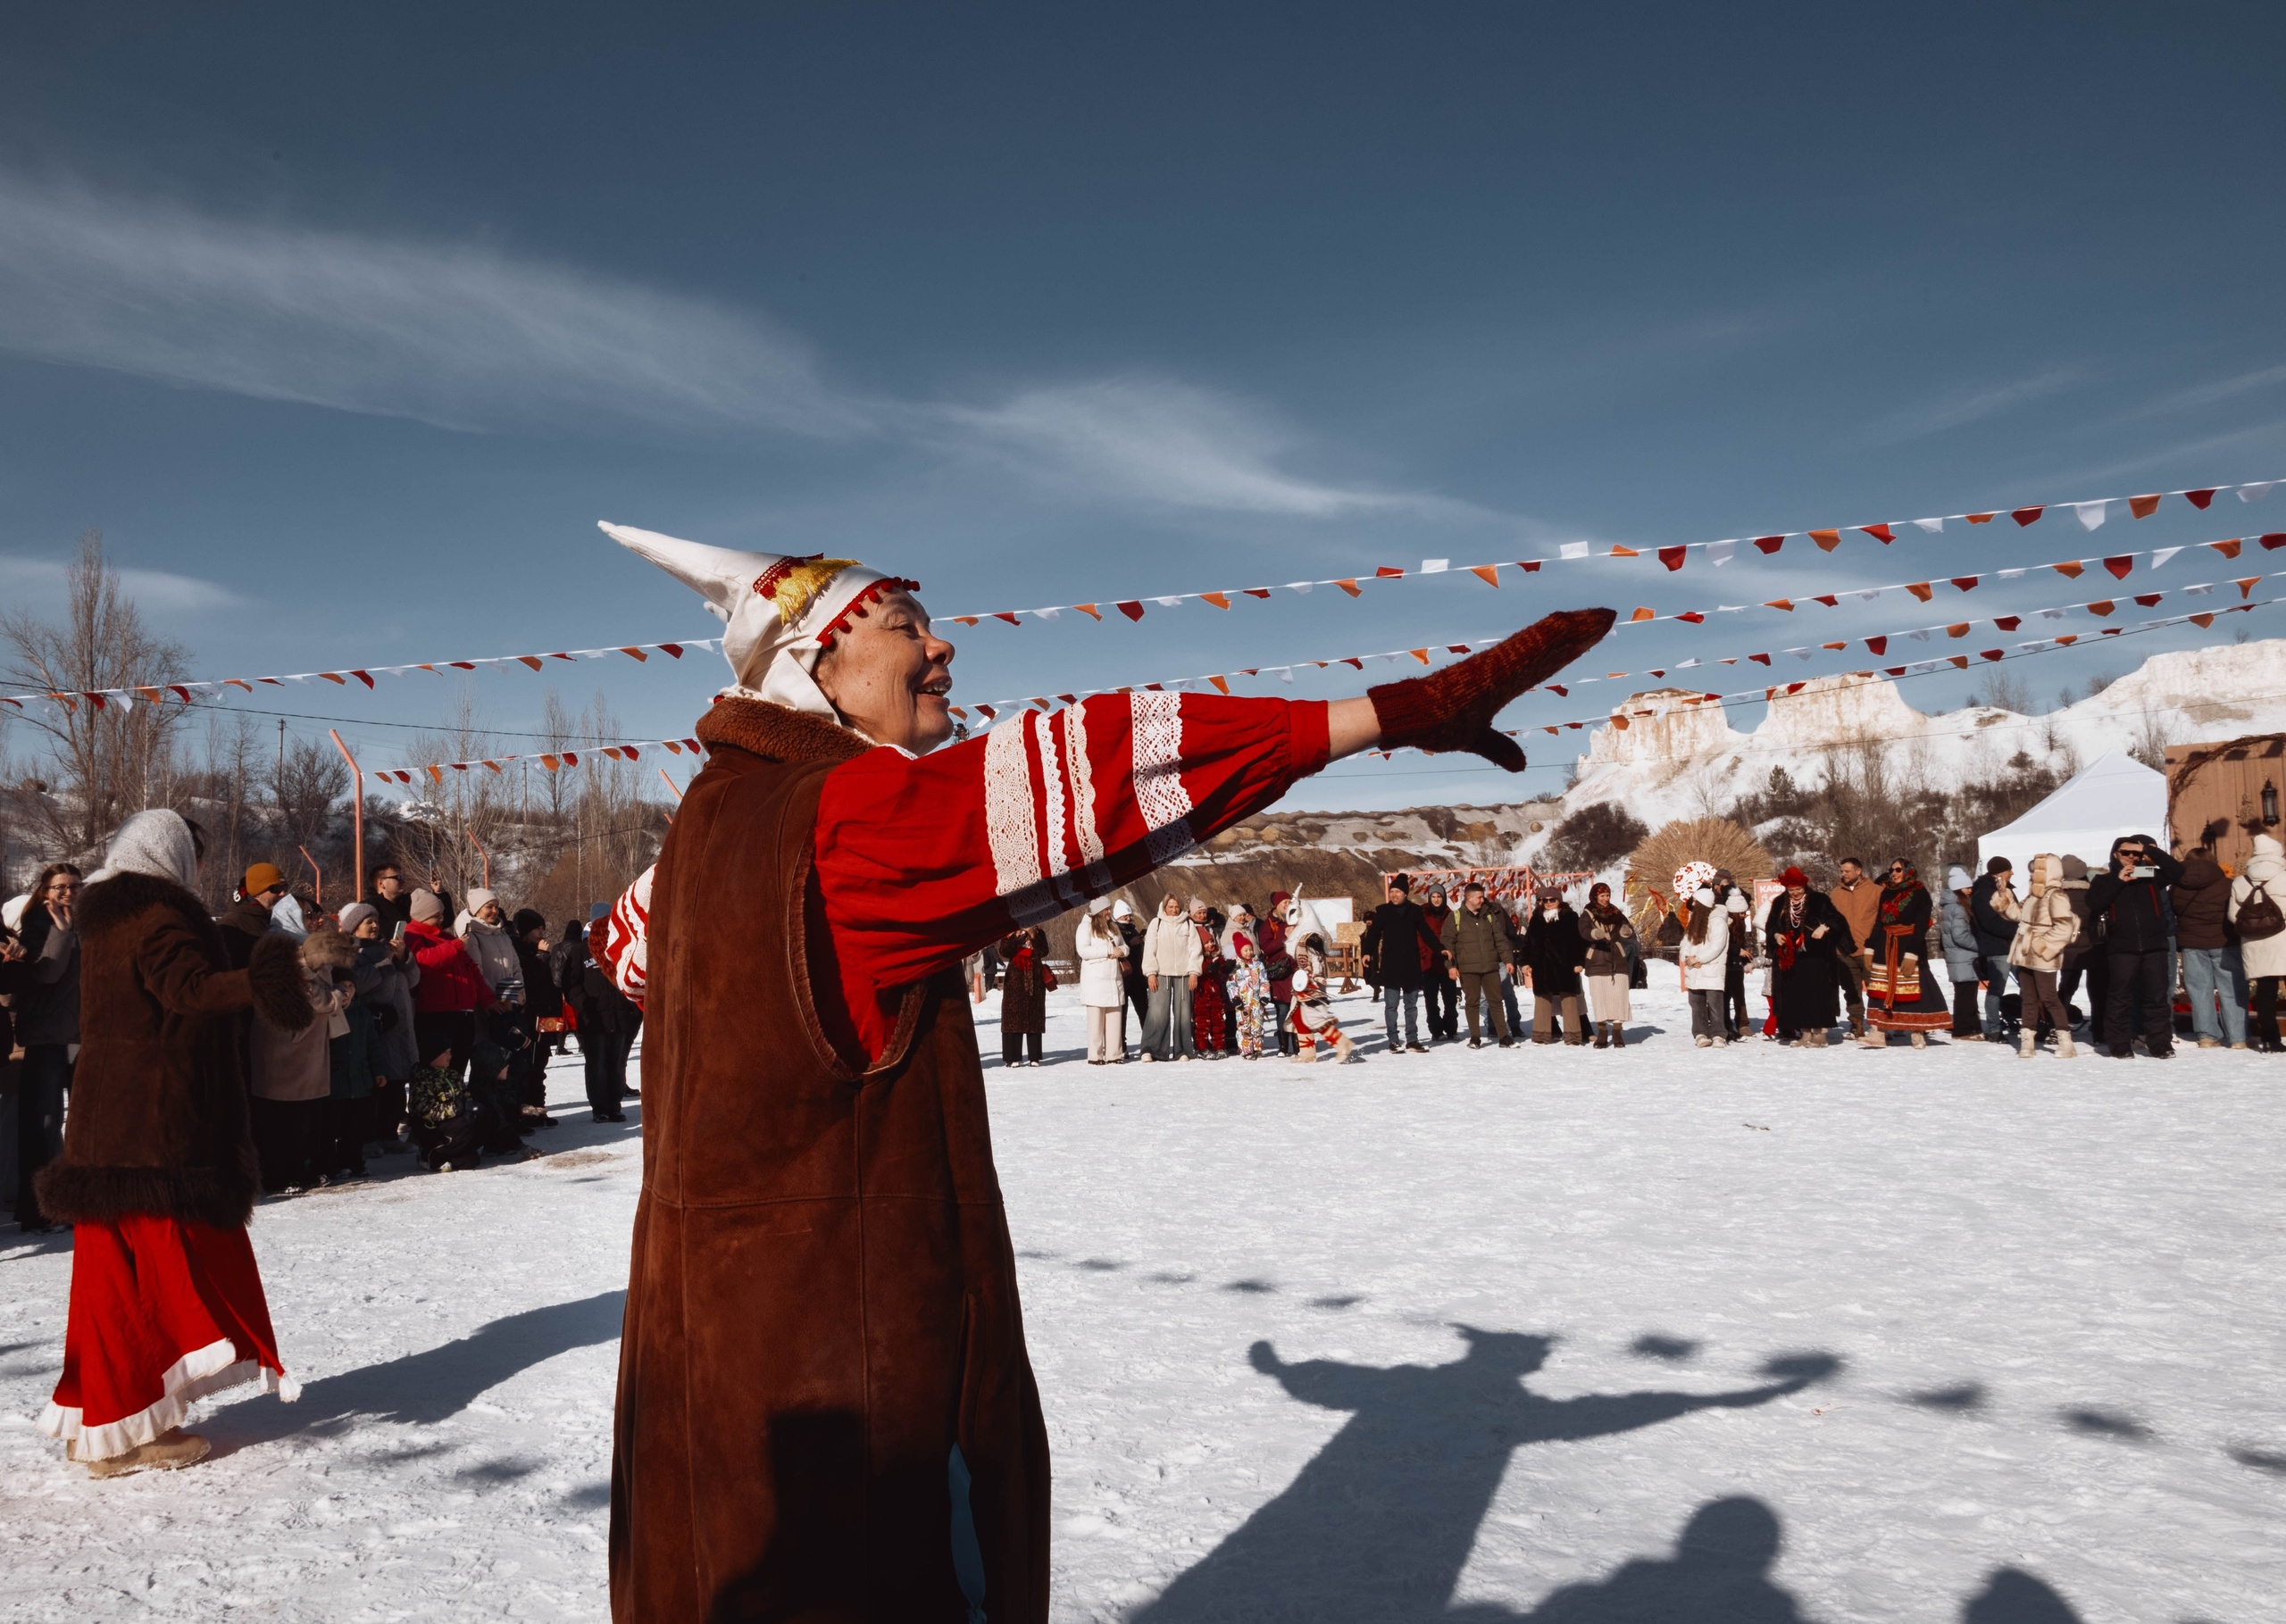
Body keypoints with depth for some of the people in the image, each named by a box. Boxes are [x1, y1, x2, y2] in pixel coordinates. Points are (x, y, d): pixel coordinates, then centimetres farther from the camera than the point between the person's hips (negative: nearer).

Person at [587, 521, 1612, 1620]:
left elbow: (632, 943, 28)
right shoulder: (850, 805, -19)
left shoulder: (713, 812, 9)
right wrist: (1398, 713, -35)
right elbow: (1084, 769, -30)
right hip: (845, 1314, -9)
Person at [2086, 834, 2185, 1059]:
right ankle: (2121, 1045, 5)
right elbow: (2094, 905, -4)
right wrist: (2118, 880, -10)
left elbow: (2177, 871, 0)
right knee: (2120, 998, 0)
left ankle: (2160, 1043, 10)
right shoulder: (2105, 880, 11)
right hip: (2121, 949, -2)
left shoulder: (2150, 875, 15)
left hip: (2154, 947, 2)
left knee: (2158, 997, 4)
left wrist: (2149, 850, -4)